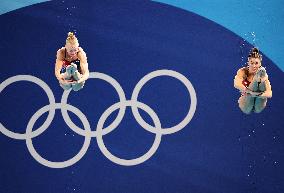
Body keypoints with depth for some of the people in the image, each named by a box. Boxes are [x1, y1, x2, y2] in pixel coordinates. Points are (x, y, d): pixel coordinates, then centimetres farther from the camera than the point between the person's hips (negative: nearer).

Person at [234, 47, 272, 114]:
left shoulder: (263, 74, -10)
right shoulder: (243, 71, -12)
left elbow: (269, 94, -23)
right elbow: (236, 84, -34)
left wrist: (256, 94, -42)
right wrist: (251, 92, -48)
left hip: (258, 108, 1)